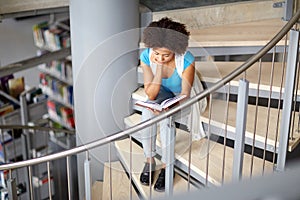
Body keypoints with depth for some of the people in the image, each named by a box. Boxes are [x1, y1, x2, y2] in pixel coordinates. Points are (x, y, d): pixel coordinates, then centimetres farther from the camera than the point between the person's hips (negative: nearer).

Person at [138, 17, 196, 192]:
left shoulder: (186, 60, -30)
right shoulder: (146, 56, -23)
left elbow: (185, 95, -24)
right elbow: (151, 95, -24)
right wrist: (159, 66, -35)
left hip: (179, 97, -2)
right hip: (160, 94, 2)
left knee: (165, 116, -31)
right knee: (147, 111, -29)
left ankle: (166, 166, -12)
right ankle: (149, 159, -9)